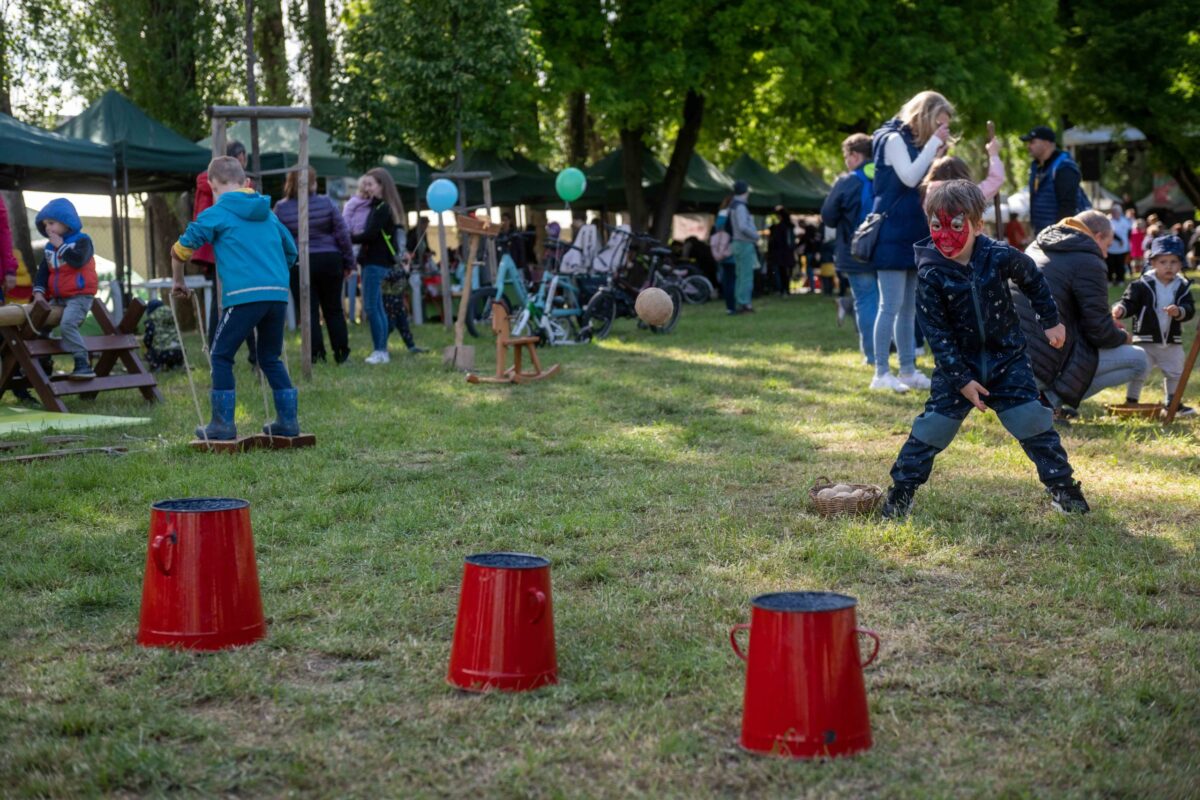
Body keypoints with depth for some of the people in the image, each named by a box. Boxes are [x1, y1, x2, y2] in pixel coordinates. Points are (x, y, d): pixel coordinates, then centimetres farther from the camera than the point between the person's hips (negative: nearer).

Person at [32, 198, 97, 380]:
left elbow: (78, 260, -26)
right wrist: (39, 291, -4)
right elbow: (43, 272, 12)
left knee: (67, 324, -29)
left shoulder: (82, 240, -7)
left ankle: (83, 364, -29)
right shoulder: (49, 247, 14)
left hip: (80, 296, -9)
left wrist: (60, 246, -15)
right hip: (58, 298, 9)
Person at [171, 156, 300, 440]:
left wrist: (178, 282, 25)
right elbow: (291, 252, 27)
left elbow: (180, 250, 9)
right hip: (278, 294, 5)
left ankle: (223, 424, 6)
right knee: (270, 358, 19)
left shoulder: (216, 213, 4)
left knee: (221, 356, 9)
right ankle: (288, 420, 16)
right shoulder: (268, 212, 19)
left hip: (244, 296, -5)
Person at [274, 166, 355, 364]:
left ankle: (317, 353, -1)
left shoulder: (280, 208, -3)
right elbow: (342, 234, -3)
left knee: (309, 311, 4)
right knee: (333, 310, 11)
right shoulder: (326, 203, -4)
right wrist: (349, 262, 6)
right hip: (329, 261, 1)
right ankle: (341, 353, 14)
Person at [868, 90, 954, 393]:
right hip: (893, 235, -9)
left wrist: (937, 154, 3)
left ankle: (908, 370, 15)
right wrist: (933, 144, -16)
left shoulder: (915, 143, 17)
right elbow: (909, 177, -22)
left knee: (909, 308, 10)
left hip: (912, 236, 9)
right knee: (891, 306, -9)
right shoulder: (893, 139, -8)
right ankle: (881, 373, -6)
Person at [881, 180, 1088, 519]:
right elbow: (938, 334, -15)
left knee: (1033, 422, 0)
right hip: (958, 364, -1)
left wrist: (1051, 321, 13)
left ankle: (1062, 487, 14)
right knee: (932, 428, -3)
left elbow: (1033, 280, 8)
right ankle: (901, 491, 9)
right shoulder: (931, 274, -18)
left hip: (1007, 358, 1)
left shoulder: (1000, 256, -14)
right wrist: (961, 380, -16)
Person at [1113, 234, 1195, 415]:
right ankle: (1131, 402, 13)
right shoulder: (1142, 285, -10)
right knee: (1138, 372, 0)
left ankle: (1173, 403, 32)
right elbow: (1130, 303, -12)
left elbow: (1190, 309, -8)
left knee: (1175, 373, 15)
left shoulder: (1183, 287, -1)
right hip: (1145, 340, -3)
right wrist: (1120, 309, -34)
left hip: (1172, 342, 4)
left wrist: (1179, 311, -30)